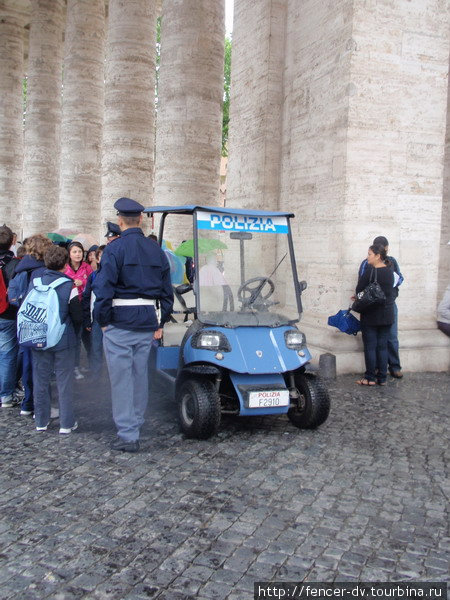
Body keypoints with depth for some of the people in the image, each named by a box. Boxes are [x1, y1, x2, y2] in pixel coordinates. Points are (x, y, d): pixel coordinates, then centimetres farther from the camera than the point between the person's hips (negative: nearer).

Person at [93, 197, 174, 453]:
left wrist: (103, 320, -5)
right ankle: (137, 424, 29)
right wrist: (161, 323, 16)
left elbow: (104, 288, -15)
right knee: (141, 376, 15)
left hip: (120, 321, -5)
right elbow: (167, 290, 11)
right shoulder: (157, 250, 10)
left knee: (122, 379, 0)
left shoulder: (115, 249, -8)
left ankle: (128, 435, 3)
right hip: (147, 322, 6)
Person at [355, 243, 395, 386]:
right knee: (382, 346, 11)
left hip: (370, 315, -5)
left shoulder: (370, 270, -16)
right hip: (387, 315, 5)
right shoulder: (390, 270, 3)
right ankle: (382, 378, 14)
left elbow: (359, 290, -11)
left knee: (370, 347, 3)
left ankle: (370, 378, 7)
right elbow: (390, 290, 11)